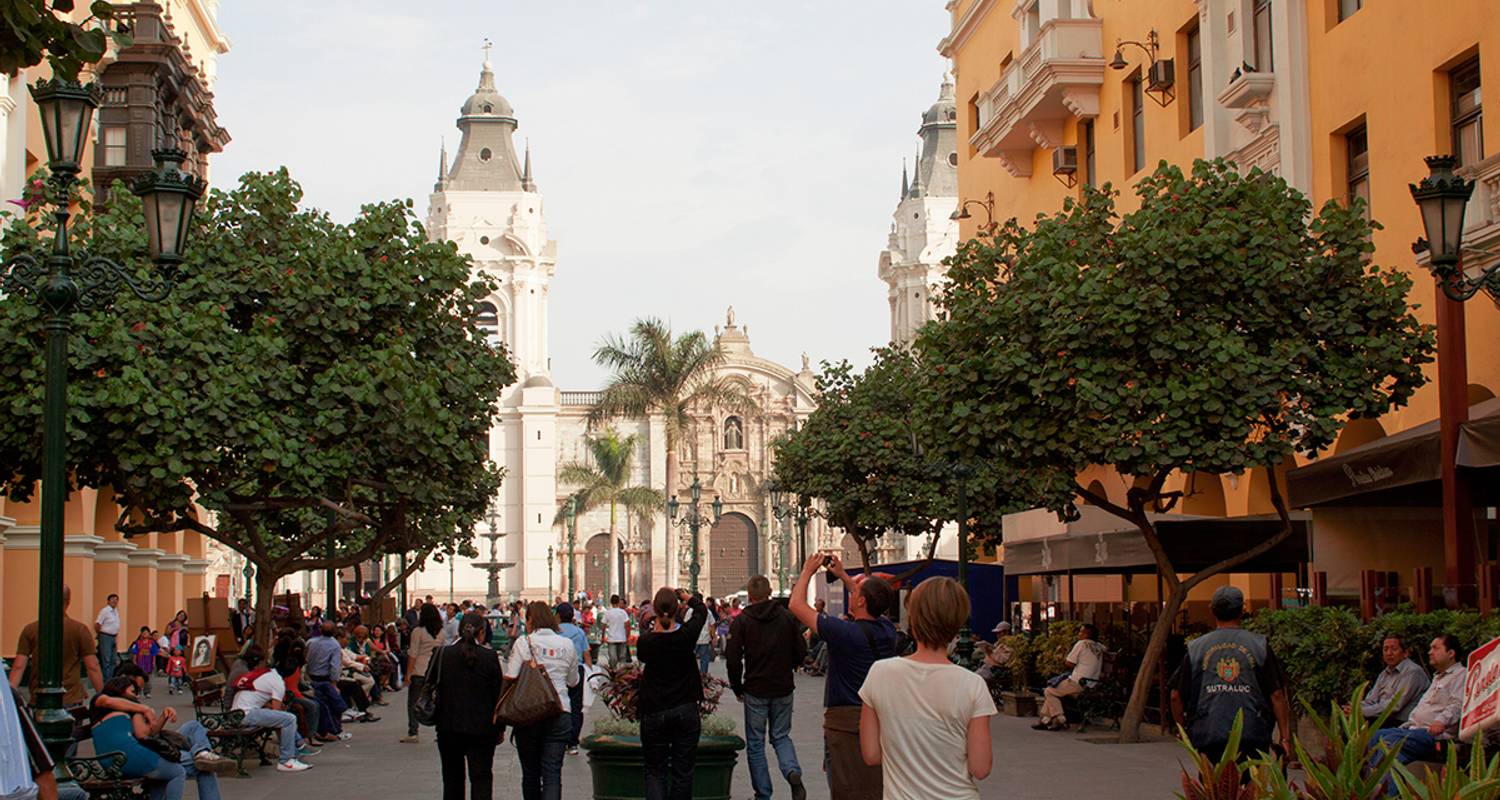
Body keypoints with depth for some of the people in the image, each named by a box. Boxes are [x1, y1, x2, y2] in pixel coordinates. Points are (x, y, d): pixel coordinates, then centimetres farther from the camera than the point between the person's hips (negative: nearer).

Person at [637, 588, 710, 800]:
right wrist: (685, 595, 25)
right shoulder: (686, 634, -12)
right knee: (683, 771, 10)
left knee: (655, 771, 8)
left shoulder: (646, 641, -13)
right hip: (686, 711, 0)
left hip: (654, 713, 0)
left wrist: (654, 626, 20)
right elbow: (700, 609, 9)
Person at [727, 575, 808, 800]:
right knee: (781, 736, 16)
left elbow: (732, 658, -10)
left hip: (755, 691, -2)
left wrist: (737, 687, 4)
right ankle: (793, 772, -12)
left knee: (755, 743, 9)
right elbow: (801, 651, 2)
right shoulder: (787, 617, 0)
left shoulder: (741, 621, -6)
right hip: (783, 689, 2)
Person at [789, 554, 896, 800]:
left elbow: (797, 605, -7)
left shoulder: (844, 632, -18)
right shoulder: (887, 630, 0)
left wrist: (808, 571, 8)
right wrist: (843, 576, 31)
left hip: (846, 721, -6)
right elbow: (873, 607, 26)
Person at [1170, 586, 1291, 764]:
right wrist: (1285, 737, 8)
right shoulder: (1259, 646, 4)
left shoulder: (1196, 648, 6)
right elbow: (1277, 695, 2)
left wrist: (1183, 729, 22)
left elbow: (1176, 696, 7)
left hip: (1208, 737, 1)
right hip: (1253, 737, -1)